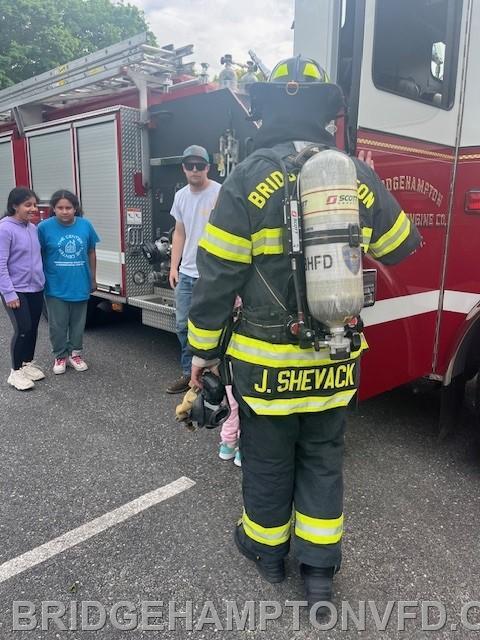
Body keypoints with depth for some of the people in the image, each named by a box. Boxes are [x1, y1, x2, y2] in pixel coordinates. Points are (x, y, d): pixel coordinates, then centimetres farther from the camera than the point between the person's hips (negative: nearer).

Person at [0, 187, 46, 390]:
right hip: (17, 291, -7)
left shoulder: (33, 228, 6)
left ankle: (28, 363, 30)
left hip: (36, 289, 7)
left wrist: (42, 282, 13)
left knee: (33, 329, 13)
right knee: (22, 330, -5)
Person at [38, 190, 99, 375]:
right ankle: (60, 356, 26)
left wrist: (93, 279, 10)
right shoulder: (44, 227, -10)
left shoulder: (85, 225, -4)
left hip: (80, 285, 2)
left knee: (78, 323, 14)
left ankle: (75, 353, 31)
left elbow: (91, 253, 6)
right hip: (55, 287, -1)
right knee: (57, 325, 9)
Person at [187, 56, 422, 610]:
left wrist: (203, 348, 0)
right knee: (323, 459, 20)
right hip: (336, 358, 4)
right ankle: (319, 570, 33)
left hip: (267, 358, -3)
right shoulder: (358, 176, -1)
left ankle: (266, 548, 42)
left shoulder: (249, 178, -12)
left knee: (267, 461, 17)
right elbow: (400, 247, 14)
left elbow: (217, 276, -12)